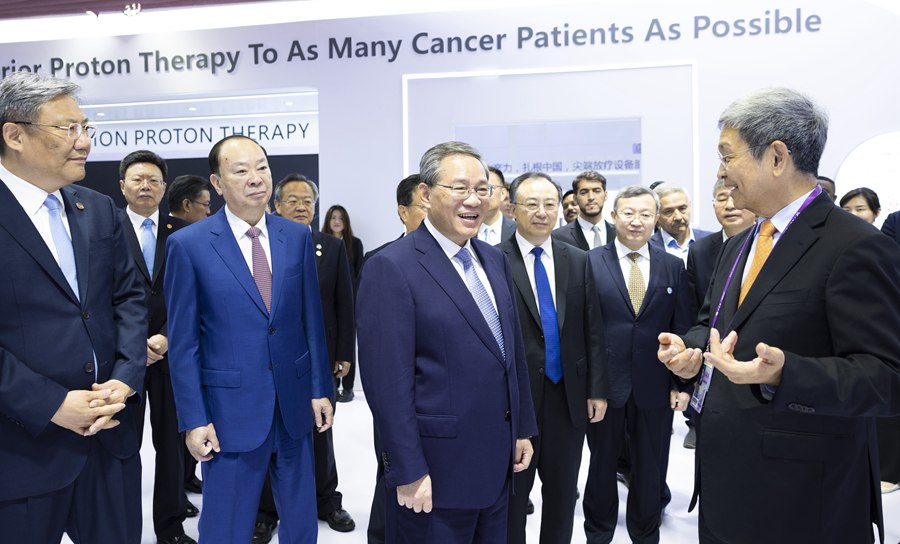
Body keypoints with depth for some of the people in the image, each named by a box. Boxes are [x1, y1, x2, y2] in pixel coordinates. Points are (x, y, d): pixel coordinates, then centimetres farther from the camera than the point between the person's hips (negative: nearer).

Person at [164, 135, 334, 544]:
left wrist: (321, 388, 4)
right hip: (231, 410, -3)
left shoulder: (297, 236, 2)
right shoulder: (188, 245, -7)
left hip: (295, 403, 4)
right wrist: (193, 420, -7)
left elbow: (311, 318, 6)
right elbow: (183, 342, -6)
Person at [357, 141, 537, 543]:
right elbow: (388, 381, -18)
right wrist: (408, 472, -17)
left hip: (497, 460, 7)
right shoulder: (392, 268, -16)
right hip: (435, 468, -7)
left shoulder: (495, 260, 7)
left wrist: (523, 429, 12)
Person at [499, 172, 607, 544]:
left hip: (569, 396, 4)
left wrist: (597, 389, 3)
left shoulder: (578, 261, 5)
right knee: (512, 494, 12)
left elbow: (593, 331, 6)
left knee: (562, 493, 18)